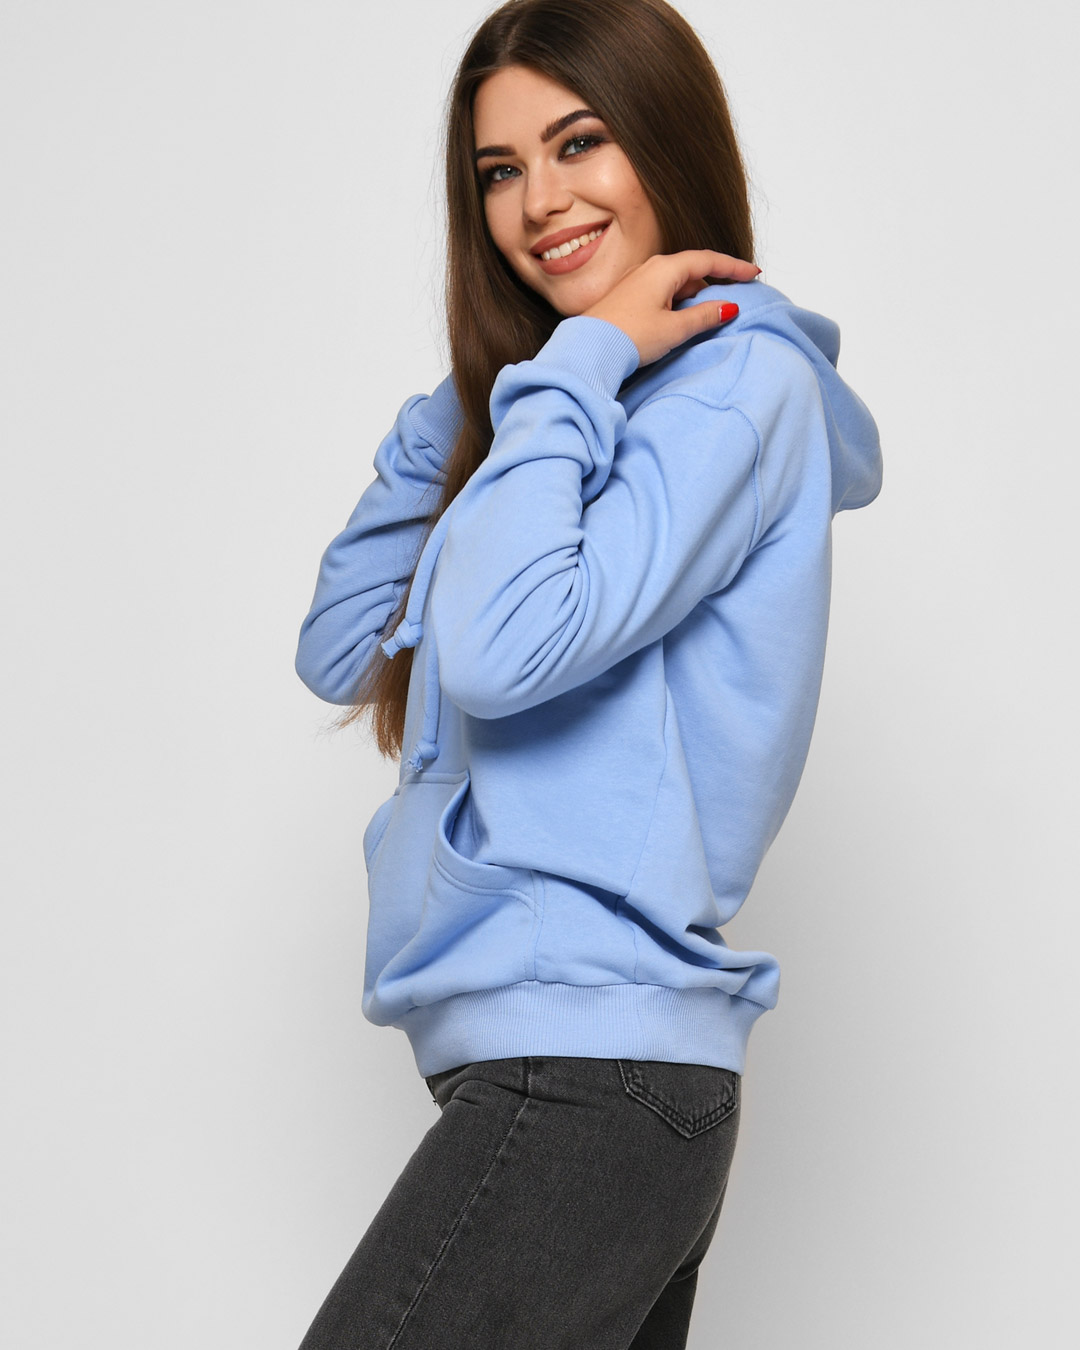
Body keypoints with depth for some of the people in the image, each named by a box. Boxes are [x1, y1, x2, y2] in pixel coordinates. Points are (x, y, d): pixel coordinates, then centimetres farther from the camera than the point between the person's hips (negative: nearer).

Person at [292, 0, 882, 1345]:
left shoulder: (740, 379, -8)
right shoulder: (603, 396, 17)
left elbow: (503, 651, -23)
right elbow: (341, 655, 17)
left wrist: (577, 364, -11)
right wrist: (455, 412, 9)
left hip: (590, 1075, -9)